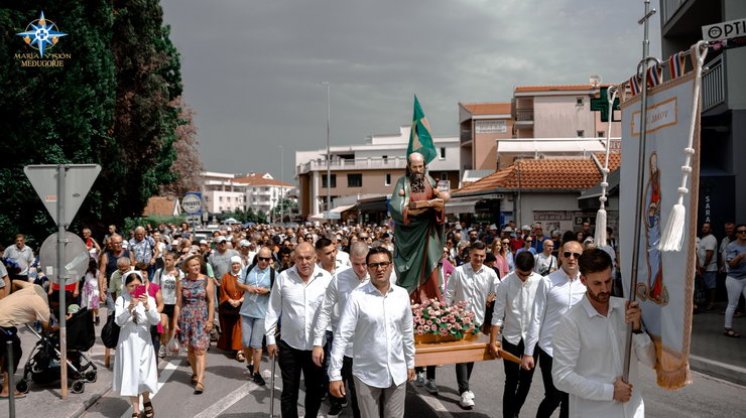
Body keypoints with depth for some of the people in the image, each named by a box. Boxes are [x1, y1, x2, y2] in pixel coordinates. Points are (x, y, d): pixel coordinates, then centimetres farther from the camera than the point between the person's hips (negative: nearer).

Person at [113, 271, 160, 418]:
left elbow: (156, 320, -14)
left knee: (144, 375, 4)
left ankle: (146, 401, 34)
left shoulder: (149, 299, -4)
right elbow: (119, 321, -15)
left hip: (144, 342, 0)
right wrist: (129, 308, -31)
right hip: (127, 342, 0)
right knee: (130, 376, 4)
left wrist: (147, 306, -29)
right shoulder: (121, 300, -4)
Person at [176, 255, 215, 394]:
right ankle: (195, 373, 31)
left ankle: (200, 381, -10)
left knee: (200, 350, -8)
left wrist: (210, 320, -8)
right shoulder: (181, 283, 3)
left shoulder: (206, 281, -2)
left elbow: (211, 302, -2)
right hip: (186, 318, 3)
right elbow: (178, 304, 5)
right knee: (190, 348, 11)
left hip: (201, 318, -2)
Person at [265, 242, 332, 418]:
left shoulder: (326, 278, -7)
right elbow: (274, 309, 0)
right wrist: (270, 338, 0)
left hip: (316, 345, 1)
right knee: (289, 391, 11)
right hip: (289, 344, 0)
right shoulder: (283, 277, -6)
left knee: (315, 390, 15)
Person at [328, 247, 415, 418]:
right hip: (367, 374, -3)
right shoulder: (357, 297, -14)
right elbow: (342, 336, -14)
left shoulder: (402, 295, -1)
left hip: (397, 373, 3)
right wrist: (335, 375, -16)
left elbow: (407, 332, 10)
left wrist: (410, 363, 14)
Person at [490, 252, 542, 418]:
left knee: (526, 380, 13)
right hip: (511, 337, -2)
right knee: (511, 381, 2)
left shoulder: (540, 282, -9)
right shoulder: (506, 283, -11)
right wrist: (493, 341, -9)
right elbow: (498, 314, -8)